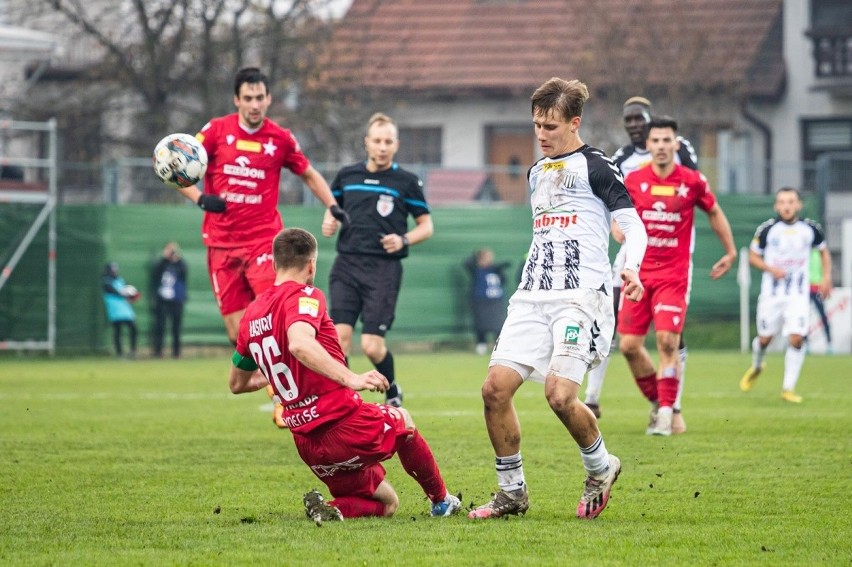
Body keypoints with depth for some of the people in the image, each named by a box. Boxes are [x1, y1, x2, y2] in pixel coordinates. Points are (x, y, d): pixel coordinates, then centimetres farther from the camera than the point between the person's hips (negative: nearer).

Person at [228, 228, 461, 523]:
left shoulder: (252, 313, 11)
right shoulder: (304, 296, -10)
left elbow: (237, 384, 24)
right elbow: (299, 344, -33)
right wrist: (351, 379, -37)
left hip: (308, 445, 6)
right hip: (345, 425, -6)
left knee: (386, 503, 22)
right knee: (403, 420, 29)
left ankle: (331, 508, -5)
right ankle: (441, 500, 37)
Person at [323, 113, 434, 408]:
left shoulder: (407, 181, 1)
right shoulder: (347, 175, 9)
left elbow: (426, 226, 6)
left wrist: (404, 240, -14)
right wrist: (330, 222, 2)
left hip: (384, 269, -3)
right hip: (347, 264, 3)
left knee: (372, 345, -7)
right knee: (340, 334, -12)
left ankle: (392, 392, 22)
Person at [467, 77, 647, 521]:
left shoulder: (594, 167, -2)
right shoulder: (537, 173, 21)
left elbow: (633, 225, -8)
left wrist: (631, 268, -27)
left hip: (581, 297, -7)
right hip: (532, 298, 7)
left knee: (560, 394, -20)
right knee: (496, 387, -8)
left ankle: (601, 468, 9)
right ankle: (512, 491, 6)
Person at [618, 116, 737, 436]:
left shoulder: (693, 181, -3)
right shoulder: (633, 181, 1)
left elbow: (714, 212, 15)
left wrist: (730, 252, 19)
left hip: (674, 274, -2)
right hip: (639, 273, 2)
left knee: (667, 341, -15)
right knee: (629, 345, -3)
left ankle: (666, 413, -7)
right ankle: (657, 402, 17)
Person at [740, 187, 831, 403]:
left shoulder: (810, 229, 0)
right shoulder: (767, 229, -6)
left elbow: (824, 251, 17)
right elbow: (753, 256, 3)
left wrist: (826, 277, 4)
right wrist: (770, 269, -14)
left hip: (798, 294, 0)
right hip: (771, 293, 0)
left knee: (796, 338, -14)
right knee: (765, 338, 8)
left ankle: (788, 388, -4)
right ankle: (756, 367, 42)